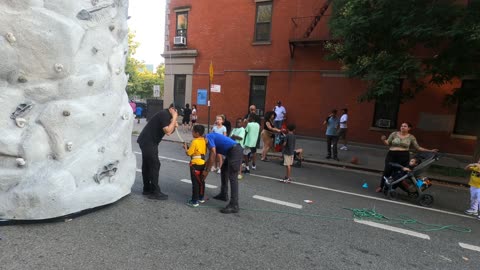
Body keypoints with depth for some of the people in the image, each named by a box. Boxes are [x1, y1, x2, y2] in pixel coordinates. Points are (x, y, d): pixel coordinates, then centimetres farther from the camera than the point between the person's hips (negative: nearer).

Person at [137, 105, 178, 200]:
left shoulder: (166, 115, 12)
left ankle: (147, 189, 25)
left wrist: (174, 126, -6)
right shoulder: (164, 115, -18)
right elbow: (167, 131, -25)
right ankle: (155, 192, -3)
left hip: (146, 141, 10)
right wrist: (174, 118, -20)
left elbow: (169, 132, 13)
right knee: (154, 165, -8)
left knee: (147, 165, 15)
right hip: (148, 142, -10)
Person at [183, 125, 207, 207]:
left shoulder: (195, 142, -17)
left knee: (195, 182, -3)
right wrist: (189, 147, 15)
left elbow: (188, 153, -16)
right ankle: (201, 198, 29)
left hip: (195, 164, -8)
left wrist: (185, 147, 4)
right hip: (203, 163, 8)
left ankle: (195, 201, 2)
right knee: (201, 181, 17)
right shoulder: (204, 141, 5)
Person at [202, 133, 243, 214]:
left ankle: (234, 206, -8)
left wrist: (206, 171, -8)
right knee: (224, 170, 25)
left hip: (235, 151, -11)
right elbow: (210, 158, 28)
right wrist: (205, 170, 27)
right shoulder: (210, 140, 23)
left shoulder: (208, 137, -5)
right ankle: (223, 195, 36)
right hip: (232, 152, 11)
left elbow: (213, 155, -14)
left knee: (232, 178, -10)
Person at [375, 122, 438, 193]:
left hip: (404, 157, 0)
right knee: (387, 171, -3)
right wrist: (383, 140, -18)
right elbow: (387, 143, 4)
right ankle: (381, 186, 10)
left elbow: (418, 147, 8)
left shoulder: (411, 137, 4)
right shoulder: (394, 134, 3)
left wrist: (430, 150, 4)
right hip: (391, 155, 0)